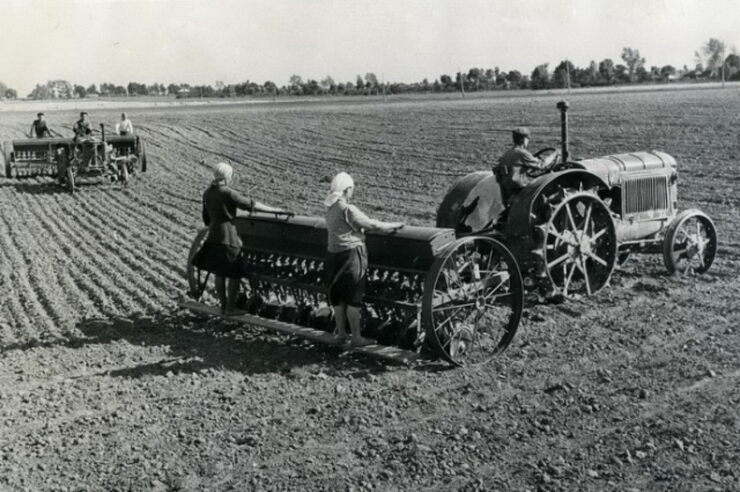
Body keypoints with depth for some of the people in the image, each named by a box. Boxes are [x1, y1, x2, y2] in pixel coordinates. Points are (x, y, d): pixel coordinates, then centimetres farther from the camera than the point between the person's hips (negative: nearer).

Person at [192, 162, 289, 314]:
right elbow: (251, 205, -15)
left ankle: (223, 306, 23)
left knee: (219, 274, 15)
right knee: (234, 274, 5)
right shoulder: (227, 193, -15)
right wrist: (276, 210, -10)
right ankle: (230, 308, 10)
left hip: (213, 238, 7)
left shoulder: (207, 193, 7)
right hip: (228, 239, -7)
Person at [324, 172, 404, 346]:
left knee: (338, 298, 16)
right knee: (353, 299, -1)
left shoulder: (331, 208, 8)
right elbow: (371, 224, -14)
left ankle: (341, 333, 25)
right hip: (350, 255, -8)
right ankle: (356, 337, 5)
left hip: (334, 254, 8)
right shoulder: (347, 209, -18)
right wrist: (393, 226, -1)